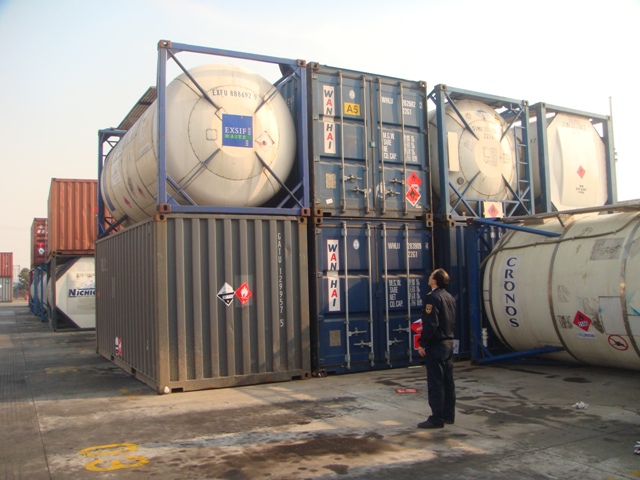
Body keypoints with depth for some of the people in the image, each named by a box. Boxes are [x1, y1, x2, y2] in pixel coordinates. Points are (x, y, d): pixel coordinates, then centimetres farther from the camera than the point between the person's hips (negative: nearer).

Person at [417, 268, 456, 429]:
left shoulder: (432, 297, -16)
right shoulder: (450, 297, 12)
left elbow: (431, 324, -21)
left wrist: (422, 343, -16)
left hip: (436, 345, -9)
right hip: (449, 343, 9)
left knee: (435, 382, -4)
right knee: (448, 381, 13)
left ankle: (437, 418, 0)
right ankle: (449, 415, 20)